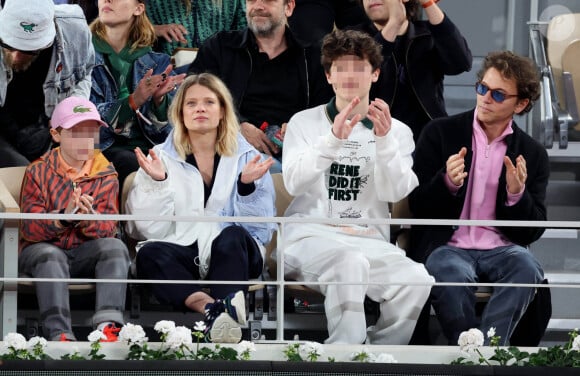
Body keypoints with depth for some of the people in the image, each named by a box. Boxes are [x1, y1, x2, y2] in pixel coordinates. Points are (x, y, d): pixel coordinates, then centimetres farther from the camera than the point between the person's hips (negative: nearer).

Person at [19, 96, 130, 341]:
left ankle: (108, 324, -43)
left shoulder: (105, 176, 5)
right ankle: (58, 334, -49)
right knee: (50, 256, -36)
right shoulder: (38, 172, -1)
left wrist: (89, 220, -30)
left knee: (116, 247, -26)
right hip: (39, 249, -2)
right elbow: (29, 229, -11)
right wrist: (63, 218, -32)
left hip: (84, 254, 2)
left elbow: (108, 230, -5)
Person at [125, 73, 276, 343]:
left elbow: (261, 229, 4)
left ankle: (224, 317, -53)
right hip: (183, 256, 0)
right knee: (149, 253, -32)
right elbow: (153, 231, 1)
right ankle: (211, 307, -54)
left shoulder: (247, 158, 12)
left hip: (233, 254, 0)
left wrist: (247, 186, -12)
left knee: (233, 236, -33)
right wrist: (158, 183, -12)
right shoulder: (162, 158, 11)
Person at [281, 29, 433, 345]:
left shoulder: (397, 131, 14)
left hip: (368, 241, 2)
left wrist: (384, 141, -18)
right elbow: (294, 183, -6)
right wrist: (333, 140, -21)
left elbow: (394, 192, -2)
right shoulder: (305, 123, 11)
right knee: (349, 263, -38)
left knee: (417, 280, -30)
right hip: (310, 236, -2)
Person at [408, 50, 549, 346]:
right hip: (448, 246, -2)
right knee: (452, 276, -36)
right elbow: (417, 207, 3)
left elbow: (532, 232, 7)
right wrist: (447, 183, -18)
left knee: (527, 268, -33)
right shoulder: (439, 134, 7)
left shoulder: (532, 155, 11)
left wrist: (517, 194, -13)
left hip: (502, 250, 2)